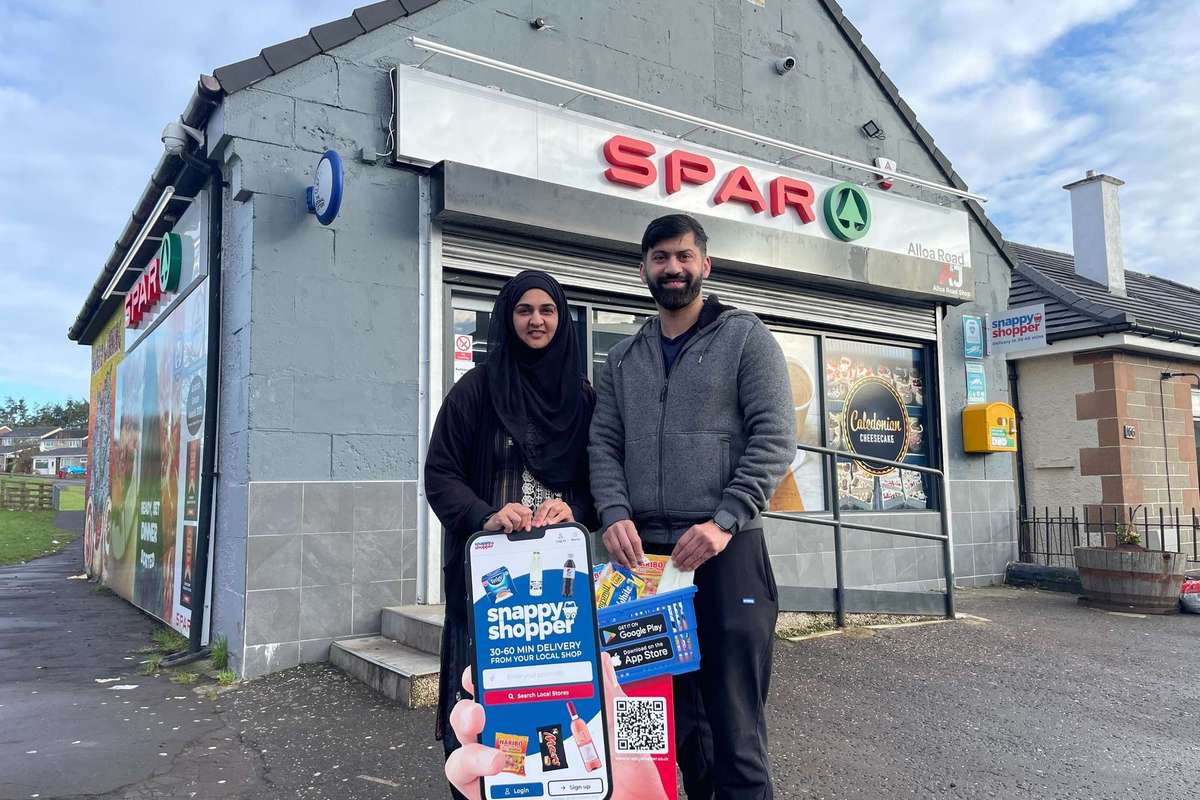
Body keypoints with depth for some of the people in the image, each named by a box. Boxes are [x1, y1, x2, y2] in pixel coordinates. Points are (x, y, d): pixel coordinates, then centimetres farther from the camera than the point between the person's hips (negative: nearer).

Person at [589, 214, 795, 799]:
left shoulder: (745, 338, 3)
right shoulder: (622, 359, 16)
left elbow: (774, 436, -6)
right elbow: (604, 444, 10)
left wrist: (723, 522, -16)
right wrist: (614, 515, -9)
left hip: (726, 552, -4)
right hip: (645, 553, 5)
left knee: (733, 717, -1)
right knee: (676, 710, 14)